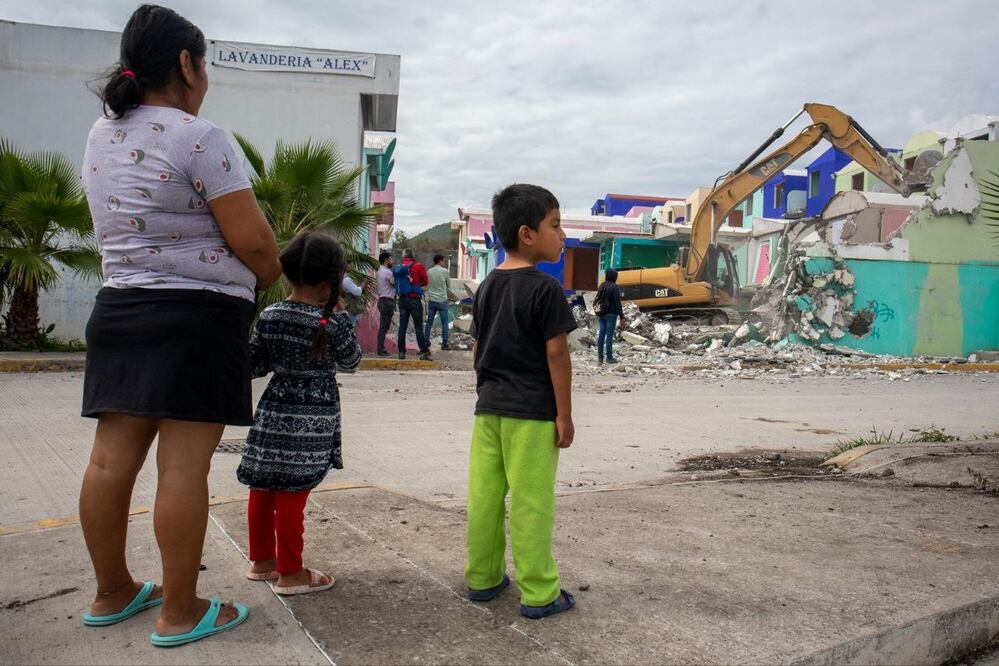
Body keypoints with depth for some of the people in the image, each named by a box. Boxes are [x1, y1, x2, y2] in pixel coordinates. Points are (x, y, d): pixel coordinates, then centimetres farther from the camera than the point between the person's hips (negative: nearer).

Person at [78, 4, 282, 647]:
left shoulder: (101, 137, 14)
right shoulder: (200, 139, -12)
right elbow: (251, 240, -15)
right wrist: (273, 274, 7)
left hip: (119, 309, 8)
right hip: (199, 315, -8)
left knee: (112, 458, 10)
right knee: (184, 465, -3)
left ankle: (113, 592, 24)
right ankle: (181, 612, 6)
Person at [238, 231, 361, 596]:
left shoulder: (269, 316, -1)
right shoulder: (334, 323, -13)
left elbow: (253, 364, 4)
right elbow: (350, 359, 4)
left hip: (273, 413, 5)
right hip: (312, 419, -5)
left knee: (262, 490, 16)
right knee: (291, 497, 2)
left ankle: (261, 560, 31)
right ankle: (290, 573, 13)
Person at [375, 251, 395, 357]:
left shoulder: (379, 272, 18)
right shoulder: (387, 272, -13)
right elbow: (396, 282, -12)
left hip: (383, 301, 10)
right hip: (387, 301, -10)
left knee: (383, 326, 12)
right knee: (384, 326, -8)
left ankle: (381, 349, 14)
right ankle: (381, 350, -7)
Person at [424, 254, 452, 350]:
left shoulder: (429, 272, 2)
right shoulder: (445, 271, -7)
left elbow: (427, 285, 10)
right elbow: (449, 287, 3)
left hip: (431, 300, 3)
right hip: (442, 300, -3)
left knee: (429, 322, 11)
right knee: (444, 322, 3)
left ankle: (426, 341, 13)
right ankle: (444, 343, 2)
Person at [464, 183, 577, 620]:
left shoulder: (487, 287, 10)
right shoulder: (545, 289, -12)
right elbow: (556, 354, -14)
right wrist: (565, 414, -9)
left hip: (489, 407, 7)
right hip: (532, 411, -7)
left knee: (484, 495, 12)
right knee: (531, 502, 0)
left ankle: (482, 578, 25)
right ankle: (538, 594, 9)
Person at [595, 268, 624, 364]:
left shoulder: (601, 286, 9)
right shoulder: (614, 287, -12)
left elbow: (597, 300, 14)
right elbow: (617, 302, -13)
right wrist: (621, 315, -8)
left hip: (602, 314, 7)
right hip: (611, 314, -7)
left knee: (601, 334, 7)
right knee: (609, 335, -4)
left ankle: (600, 357, 9)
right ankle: (609, 357, -2)